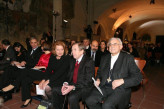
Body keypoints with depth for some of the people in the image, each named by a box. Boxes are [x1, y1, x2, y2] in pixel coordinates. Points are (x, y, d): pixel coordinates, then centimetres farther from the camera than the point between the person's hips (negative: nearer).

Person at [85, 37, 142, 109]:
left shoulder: (128, 58, 1)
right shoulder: (104, 58, 16)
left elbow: (138, 77, -4)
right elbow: (99, 72, 27)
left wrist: (122, 81, -17)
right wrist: (98, 79, 5)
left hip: (120, 89, -4)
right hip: (104, 87, 5)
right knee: (89, 101, -18)